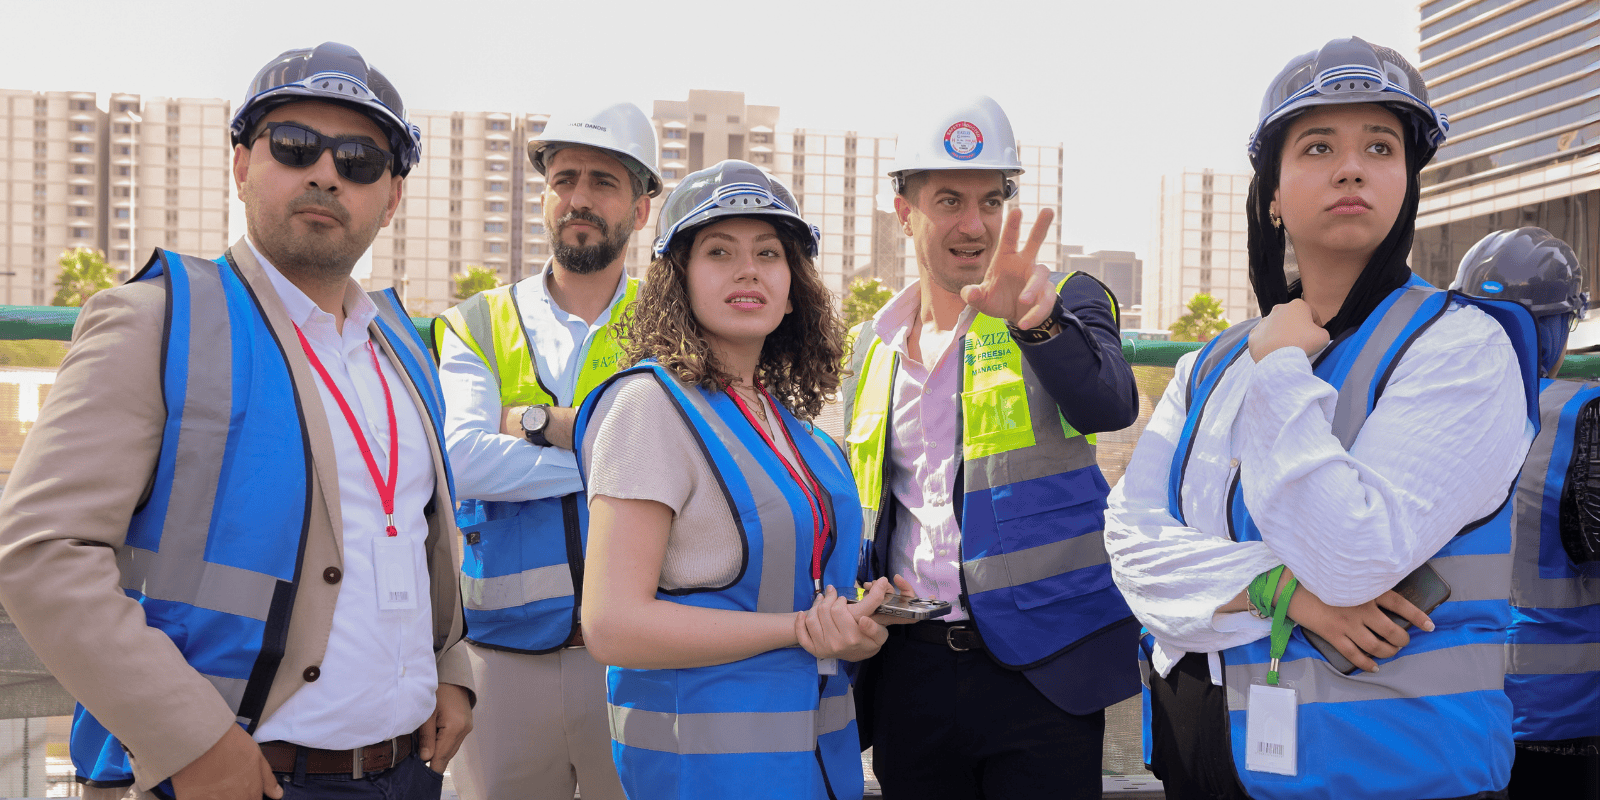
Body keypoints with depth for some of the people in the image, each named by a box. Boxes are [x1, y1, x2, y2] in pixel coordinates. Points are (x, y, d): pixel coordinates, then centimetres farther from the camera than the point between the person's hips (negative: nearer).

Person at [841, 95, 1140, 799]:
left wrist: (1036, 319, -40)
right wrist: (864, 603, 2)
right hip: (909, 669, 4)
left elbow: (1110, 406, -23)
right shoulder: (874, 343, 10)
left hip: (1041, 668, -3)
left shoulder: (1064, 303, -1)